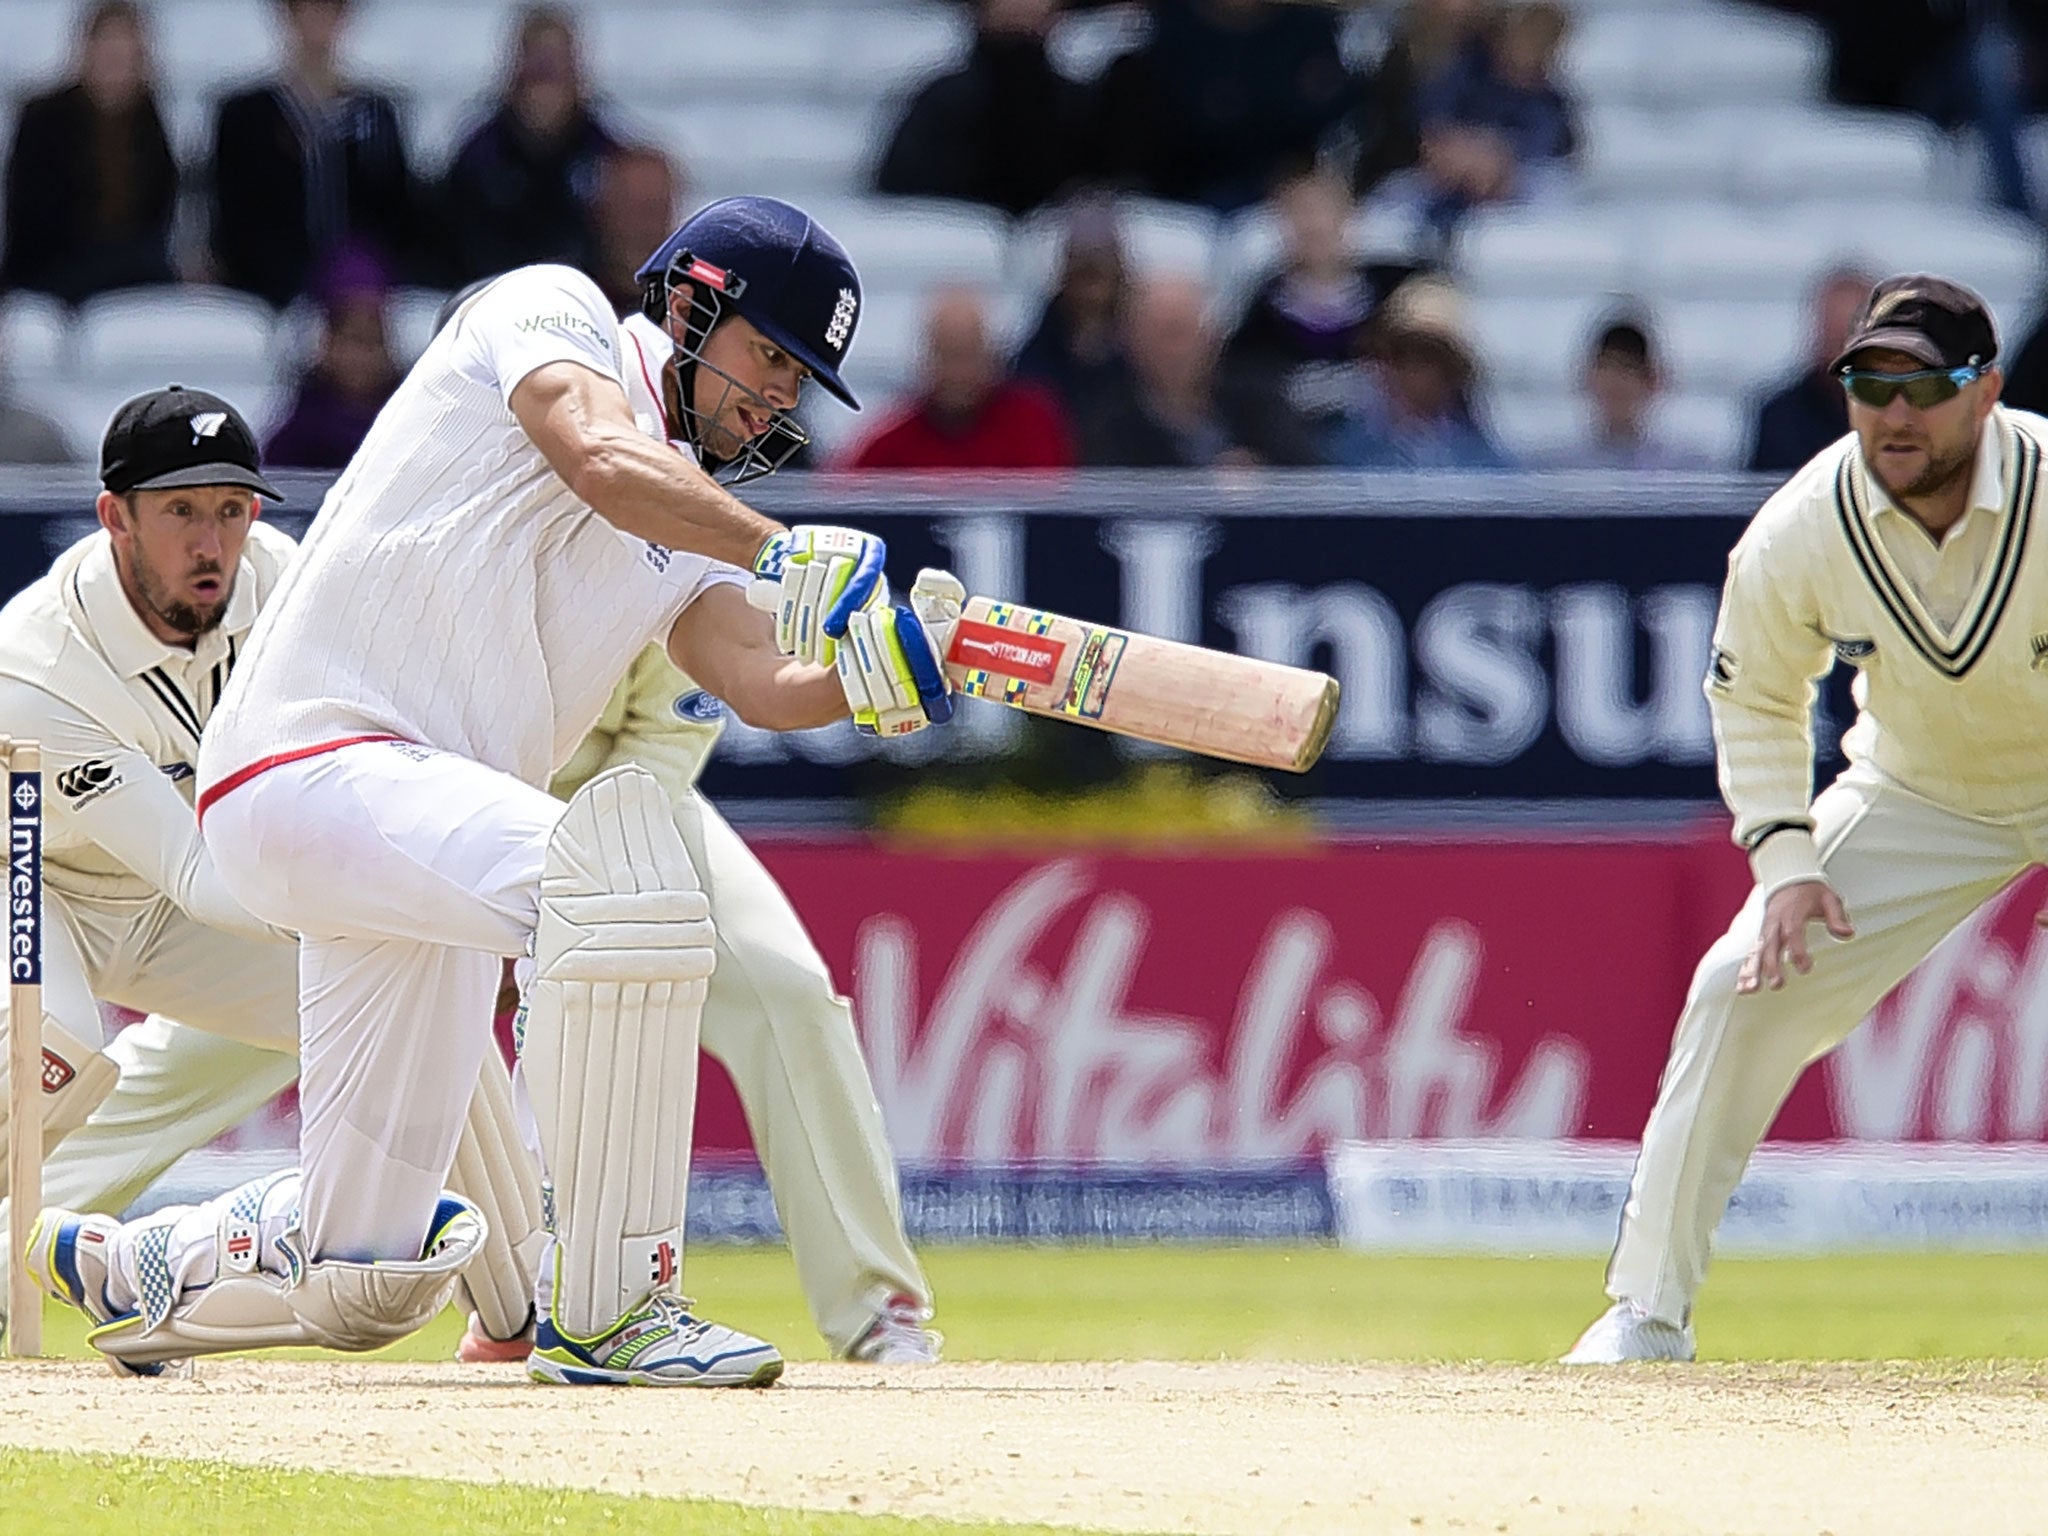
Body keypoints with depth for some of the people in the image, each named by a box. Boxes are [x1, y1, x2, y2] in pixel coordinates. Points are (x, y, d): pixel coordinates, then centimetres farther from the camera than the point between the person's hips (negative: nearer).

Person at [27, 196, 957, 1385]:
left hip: (420, 823, 9)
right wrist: (780, 555, -31)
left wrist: (881, 676, -17)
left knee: (362, 1283, 11)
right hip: (309, 762, -9)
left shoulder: (688, 528, 19)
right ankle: (608, 1309, -30)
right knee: (620, 857, -35)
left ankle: (117, 1267, 41)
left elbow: (765, 684, 3)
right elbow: (599, 458, -21)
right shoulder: (550, 311, 0)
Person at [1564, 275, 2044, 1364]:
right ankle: (1649, 1310, 1)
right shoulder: (1802, 531, -21)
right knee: (1744, 989, -8)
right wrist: (1786, 859, -14)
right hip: (1918, 797, 2)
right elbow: (1755, 699, -2)